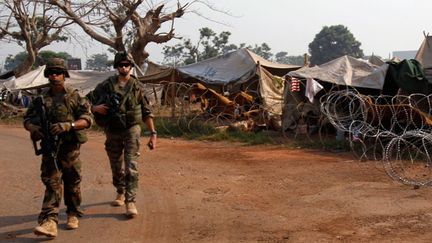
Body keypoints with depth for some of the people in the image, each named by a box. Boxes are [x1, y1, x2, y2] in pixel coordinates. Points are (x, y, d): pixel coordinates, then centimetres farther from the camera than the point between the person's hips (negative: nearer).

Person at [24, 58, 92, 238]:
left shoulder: (74, 96, 0)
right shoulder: (40, 98, 8)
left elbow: (87, 119, -7)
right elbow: (27, 119, 11)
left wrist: (68, 125, -24)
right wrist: (32, 128, -13)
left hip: (70, 147, -1)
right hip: (49, 147, 1)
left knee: (72, 183, 9)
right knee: (52, 183, -7)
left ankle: (73, 215, 27)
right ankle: (49, 222, -13)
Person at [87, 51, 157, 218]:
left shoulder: (137, 86, 2)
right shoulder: (106, 85, 2)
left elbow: (147, 113, 5)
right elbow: (88, 102, 7)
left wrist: (153, 133, 0)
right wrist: (96, 108, -16)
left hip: (131, 130, -2)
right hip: (113, 132, 2)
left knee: (131, 167, -11)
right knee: (116, 167, 15)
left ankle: (130, 202, -10)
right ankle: (120, 193, 36)